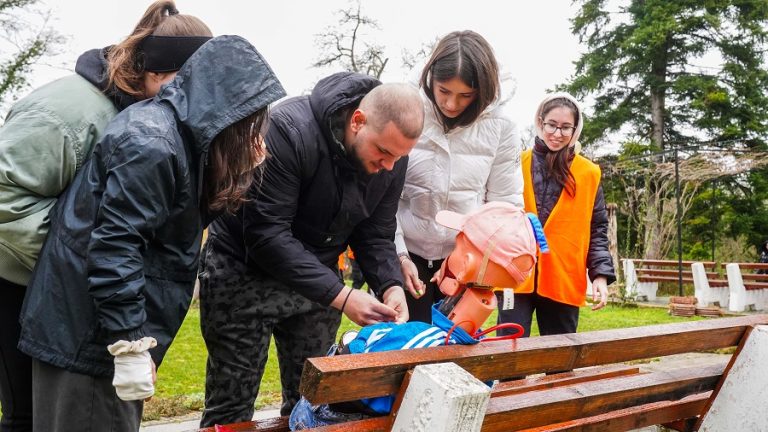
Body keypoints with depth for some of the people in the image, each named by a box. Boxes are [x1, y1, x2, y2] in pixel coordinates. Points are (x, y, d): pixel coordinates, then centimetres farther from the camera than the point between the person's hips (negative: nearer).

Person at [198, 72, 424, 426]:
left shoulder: (392, 159, -9)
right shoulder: (289, 129, -27)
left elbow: (375, 235, -1)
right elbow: (265, 234, -29)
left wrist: (391, 286, -21)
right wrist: (340, 297, -32)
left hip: (317, 279, 5)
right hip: (245, 273, -5)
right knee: (232, 409, 4)